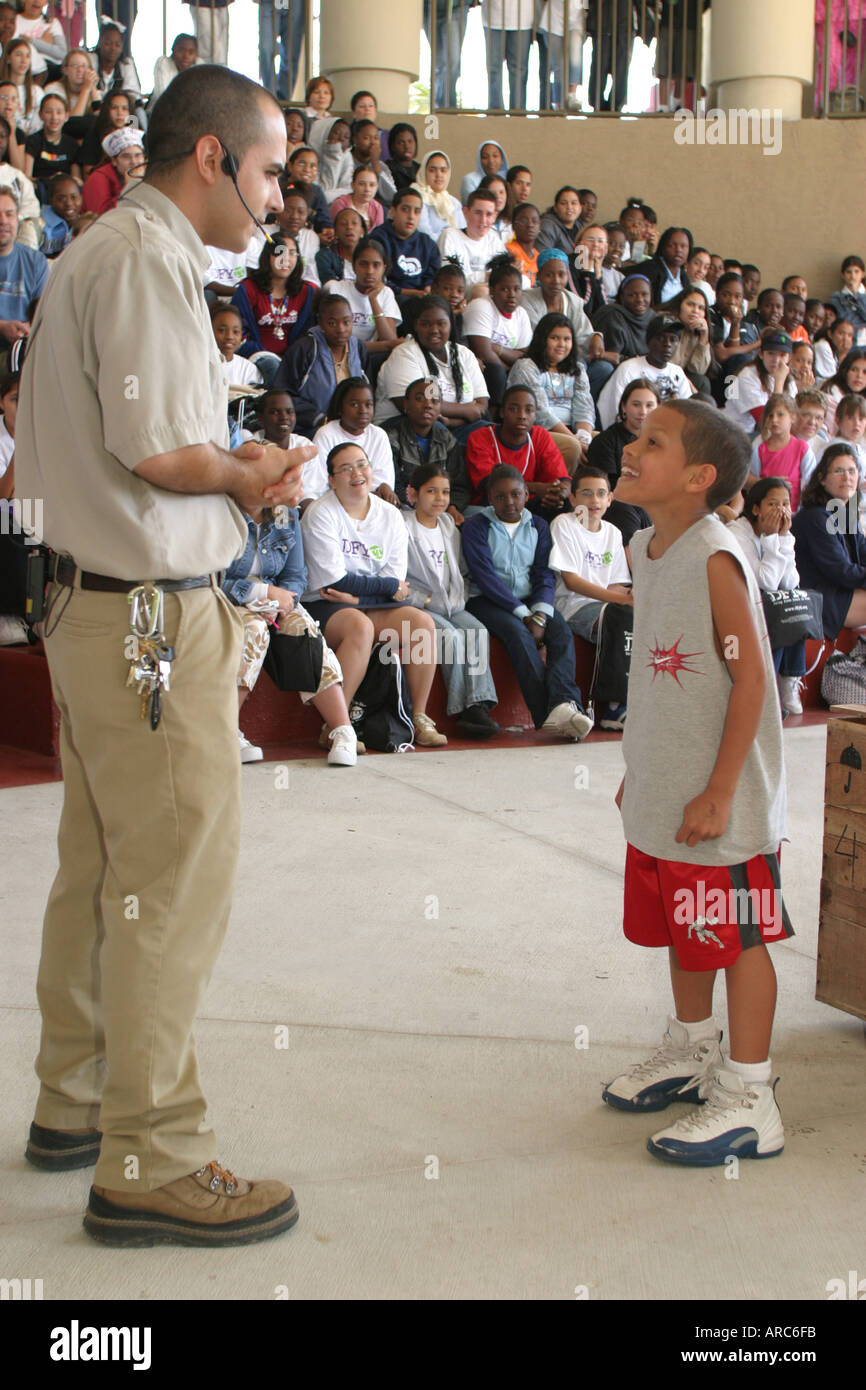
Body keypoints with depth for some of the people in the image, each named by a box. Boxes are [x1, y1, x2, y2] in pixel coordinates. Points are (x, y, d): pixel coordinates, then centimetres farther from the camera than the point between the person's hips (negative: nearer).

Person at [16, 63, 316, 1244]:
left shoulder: (106, 249, 19)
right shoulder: (146, 256, -14)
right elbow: (156, 448, -23)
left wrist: (239, 470, 9)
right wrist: (249, 474, -4)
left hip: (95, 602, 11)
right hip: (151, 614, -11)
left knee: (101, 868, 17)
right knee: (173, 882, -5)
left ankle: (75, 1102, 30)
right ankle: (149, 1161, 4)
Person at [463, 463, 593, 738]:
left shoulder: (538, 526, 14)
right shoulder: (476, 526, 0)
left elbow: (544, 574, 6)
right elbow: (485, 576, -10)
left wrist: (540, 616, -14)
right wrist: (523, 615, -18)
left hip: (529, 599, 4)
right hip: (487, 601, -4)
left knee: (562, 631, -26)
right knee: (518, 633, -33)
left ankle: (563, 703, -47)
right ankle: (547, 713, -41)